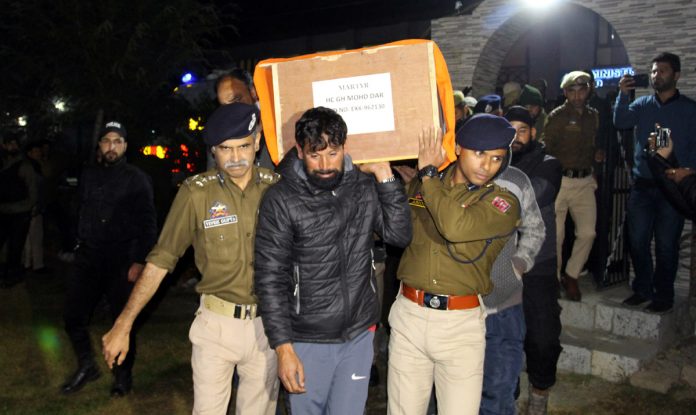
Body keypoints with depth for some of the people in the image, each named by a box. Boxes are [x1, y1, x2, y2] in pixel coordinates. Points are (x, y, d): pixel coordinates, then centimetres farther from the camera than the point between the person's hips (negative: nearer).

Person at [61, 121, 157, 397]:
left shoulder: (136, 179, -4)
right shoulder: (88, 175, 11)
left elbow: (148, 224, -6)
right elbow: (81, 213, 18)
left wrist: (139, 261, -12)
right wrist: (80, 243, 11)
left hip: (122, 260, -4)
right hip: (88, 257, 5)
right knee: (74, 315, 4)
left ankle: (123, 375, 22)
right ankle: (86, 367, 26)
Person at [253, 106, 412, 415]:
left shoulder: (364, 186, -1)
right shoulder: (281, 200, -13)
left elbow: (400, 235, -5)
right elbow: (270, 279, -12)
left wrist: (385, 176, -11)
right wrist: (283, 348, -14)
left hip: (359, 334, 3)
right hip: (308, 341, -3)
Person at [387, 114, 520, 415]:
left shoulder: (503, 203, -5)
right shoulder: (419, 186, 7)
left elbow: (456, 227, -24)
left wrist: (428, 173, -12)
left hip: (461, 322, -2)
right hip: (409, 314, 3)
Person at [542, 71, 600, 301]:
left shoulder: (593, 116, 13)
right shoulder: (557, 116, -3)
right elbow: (546, 150, -5)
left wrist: (595, 154, 3)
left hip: (585, 181, 5)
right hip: (560, 180, -4)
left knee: (587, 232, -1)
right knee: (556, 235, 1)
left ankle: (571, 276, 17)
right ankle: (554, 279, 18)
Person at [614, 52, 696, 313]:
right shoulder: (642, 104, 8)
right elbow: (621, 122, -8)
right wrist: (623, 95, -22)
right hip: (642, 185, 3)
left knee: (666, 244, 4)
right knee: (637, 241, 7)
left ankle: (664, 295, 18)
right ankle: (642, 289, 22)